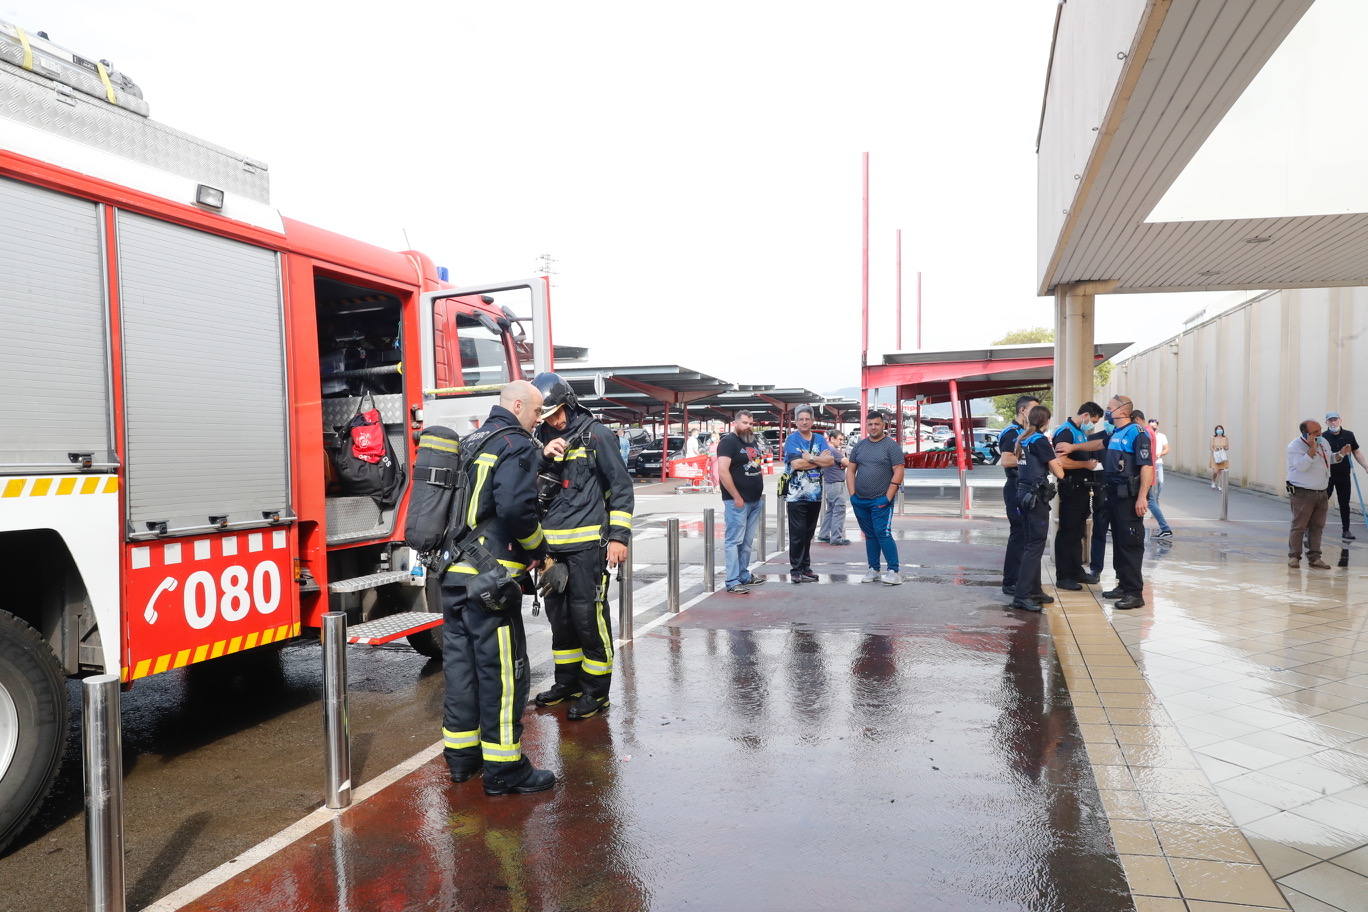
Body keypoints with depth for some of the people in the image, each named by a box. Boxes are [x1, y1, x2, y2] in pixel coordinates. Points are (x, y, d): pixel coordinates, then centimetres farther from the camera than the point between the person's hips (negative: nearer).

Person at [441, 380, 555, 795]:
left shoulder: (470, 443, 18)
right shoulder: (516, 445, -10)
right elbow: (516, 507, -23)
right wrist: (538, 548, -8)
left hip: (454, 573, 9)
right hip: (490, 579, -9)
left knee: (460, 662, 16)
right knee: (503, 668, -1)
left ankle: (461, 753, 28)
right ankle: (503, 767, 6)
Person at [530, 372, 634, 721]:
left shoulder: (594, 434, -5)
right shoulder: (542, 437, 11)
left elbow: (621, 485, -4)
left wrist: (618, 536, -8)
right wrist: (544, 455, -13)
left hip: (587, 542, -6)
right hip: (551, 544, 6)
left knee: (588, 613, -2)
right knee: (558, 613, 14)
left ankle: (596, 690, 11)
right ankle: (567, 680, 30)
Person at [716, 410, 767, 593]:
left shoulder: (754, 442, 16)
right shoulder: (728, 441, -10)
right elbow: (723, 471, -19)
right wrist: (737, 497, -19)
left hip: (755, 500, 8)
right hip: (737, 501, -8)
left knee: (747, 541, 15)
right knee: (734, 541, -5)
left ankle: (744, 575, 25)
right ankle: (732, 582, -3)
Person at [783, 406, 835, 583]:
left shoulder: (820, 439, 13)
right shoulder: (791, 439, -2)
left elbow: (831, 461, 0)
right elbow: (796, 464, -15)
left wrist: (810, 458, -12)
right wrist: (820, 460, -5)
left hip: (815, 494, 5)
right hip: (796, 494, -5)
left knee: (808, 533, 11)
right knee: (797, 534, -5)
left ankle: (805, 567, 20)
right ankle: (796, 570, 1)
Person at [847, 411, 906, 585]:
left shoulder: (891, 445, -4)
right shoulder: (859, 446, 11)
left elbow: (898, 473, -10)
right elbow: (850, 470, 13)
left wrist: (887, 498, -15)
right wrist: (852, 494, 2)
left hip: (881, 500, -5)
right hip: (859, 501, 5)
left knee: (883, 533, -12)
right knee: (869, 535, 11)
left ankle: (894, 571, -7)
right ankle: (873, 570, 18)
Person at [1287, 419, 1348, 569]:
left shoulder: (1324, 442, 11)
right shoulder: (1295, 446, -11)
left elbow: (1329, 459, 28)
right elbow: (1301, 466, -24)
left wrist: (1340, 454, 10)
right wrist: (1312, 449, -27)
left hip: (1322, 493, 7)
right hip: (1302, 494, -7)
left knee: (1317, 526, 8)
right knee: (1299, 526, -4)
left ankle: (1314, 558, 14)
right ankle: (1294, 557, 4)